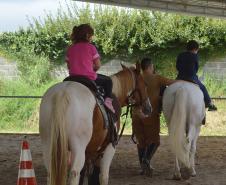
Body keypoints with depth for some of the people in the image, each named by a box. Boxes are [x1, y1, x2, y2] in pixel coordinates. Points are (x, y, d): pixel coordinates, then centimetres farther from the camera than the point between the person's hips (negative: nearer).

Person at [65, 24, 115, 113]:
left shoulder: (70, 49, 6)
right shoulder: (91, 47, -6)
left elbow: (68, 66, 9)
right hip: (89, 77, -4)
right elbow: (98, 65, -5)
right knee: (107, 80, 19)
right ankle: (107, 99, 0)